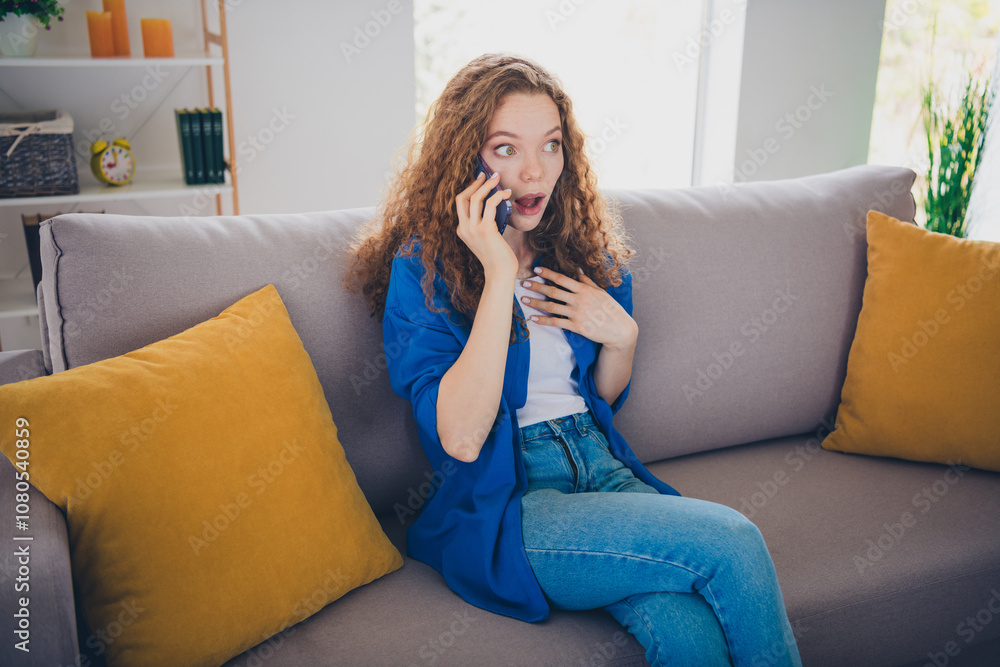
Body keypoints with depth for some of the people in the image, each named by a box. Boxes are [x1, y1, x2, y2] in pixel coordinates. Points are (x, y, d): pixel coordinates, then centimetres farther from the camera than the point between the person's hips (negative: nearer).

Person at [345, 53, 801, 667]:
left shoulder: (587, 247, 9)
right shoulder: (422, 268, -8)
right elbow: (461, 437, -21)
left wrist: (621, 334, -3)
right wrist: (499, 275, -23)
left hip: (601, 466, 5)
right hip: (501, 506, -4)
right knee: (732, 541, -23)